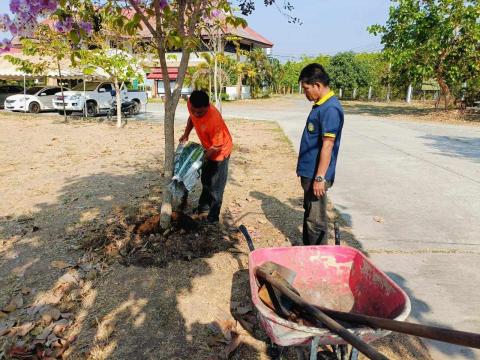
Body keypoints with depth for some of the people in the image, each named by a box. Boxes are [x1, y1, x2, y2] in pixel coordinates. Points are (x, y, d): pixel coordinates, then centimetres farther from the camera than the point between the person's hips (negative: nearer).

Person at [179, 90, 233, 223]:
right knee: (205, 180, 22)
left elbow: (217, 147, -28)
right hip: (208, 149, 8)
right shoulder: (191, 105, -20)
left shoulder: (214, 119, -40)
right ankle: (203, 207, 41)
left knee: (216, 186, 0)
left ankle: (213, 217, 14)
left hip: (220, 151, -7)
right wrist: (186, 134, -4)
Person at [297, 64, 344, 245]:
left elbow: (327, 145, -23)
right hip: (309, 172, 10)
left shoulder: (330, 109, -19)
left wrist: (320, 177, -22)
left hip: (316, 175, -10)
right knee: (309, 213, 20)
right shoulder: (320, 105, 11)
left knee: (316, 219, 2)